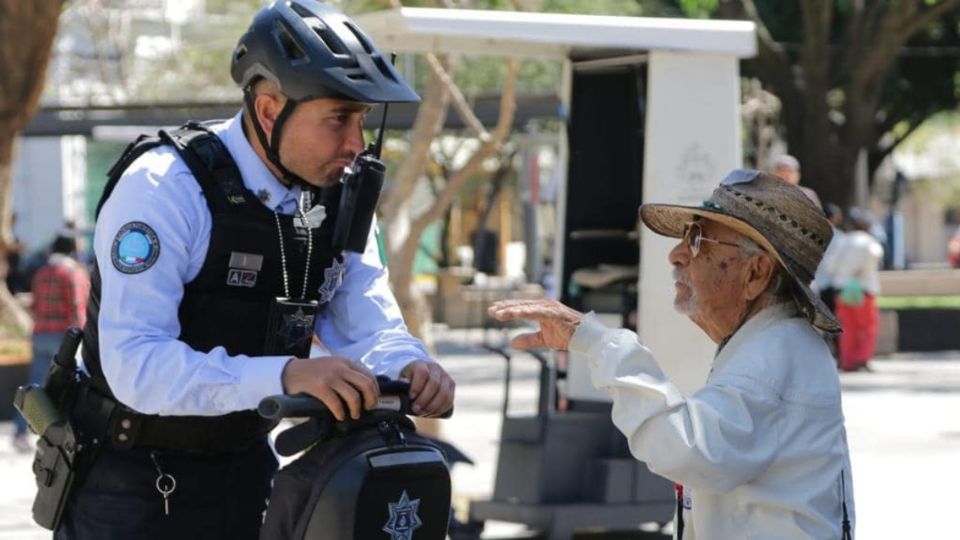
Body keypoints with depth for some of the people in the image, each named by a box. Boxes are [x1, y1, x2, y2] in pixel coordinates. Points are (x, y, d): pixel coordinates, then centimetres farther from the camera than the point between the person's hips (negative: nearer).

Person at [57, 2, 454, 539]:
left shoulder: (339, 200, -1)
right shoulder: (164, 188, -22)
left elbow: (371, 328, 0)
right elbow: (136, 364, -32)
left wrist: (410, 368, -25)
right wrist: (285, 374, -44)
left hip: (247, 473, 6)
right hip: (136, 483, -6)